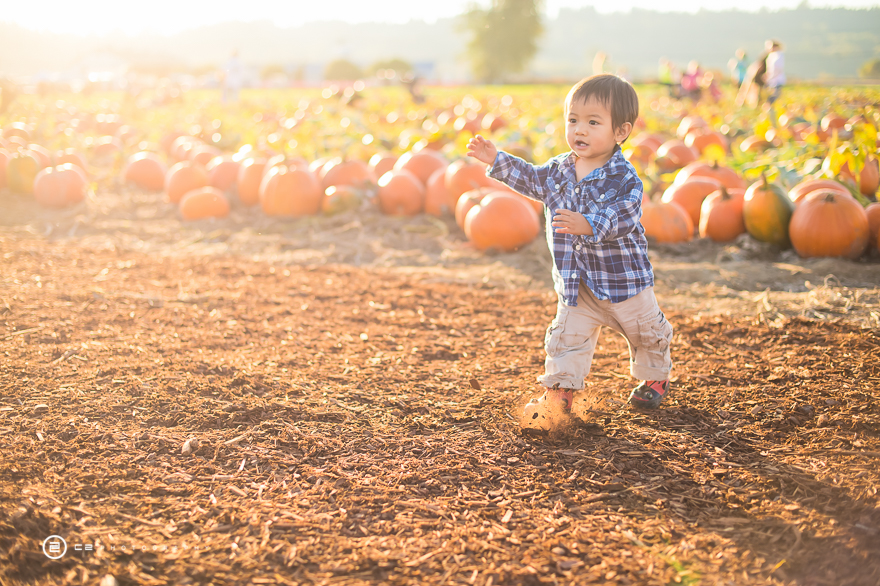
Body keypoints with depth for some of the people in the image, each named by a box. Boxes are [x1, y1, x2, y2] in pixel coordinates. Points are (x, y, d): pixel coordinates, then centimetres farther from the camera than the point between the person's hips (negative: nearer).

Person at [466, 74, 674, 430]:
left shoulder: (624, 178, -22)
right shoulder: (559, 169, -2)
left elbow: (622, 219, -36)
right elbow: (532, 179, 17)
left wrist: (588, 224, -51)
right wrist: (497, 160, 12)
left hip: (622, 277, -4)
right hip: (576, 282, 4)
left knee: (646, 332, 16)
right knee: (567, 336, -2)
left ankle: (656, 377, 41)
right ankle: (558, 393, 6)